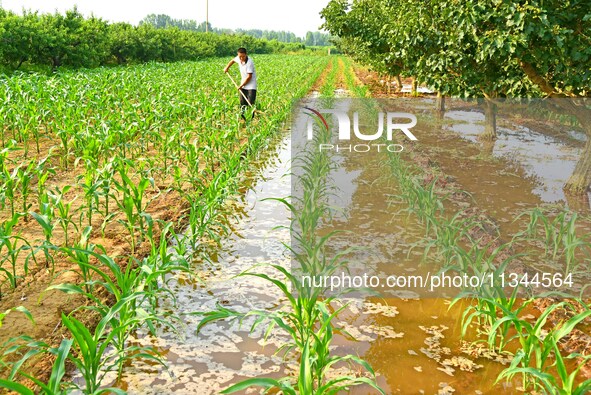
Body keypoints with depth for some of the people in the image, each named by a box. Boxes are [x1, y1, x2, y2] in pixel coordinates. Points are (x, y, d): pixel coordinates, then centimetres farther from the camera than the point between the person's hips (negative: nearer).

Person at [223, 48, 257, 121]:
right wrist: (227, 67, 11)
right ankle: (243, 119, 16)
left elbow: (249, 77, -21)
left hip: (251, 85, -7)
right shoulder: (238, 58, -4)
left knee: (250, 104, -11)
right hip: (243, 85, 7)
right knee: (242, 104, 9)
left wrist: (241, 85, -15)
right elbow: (233, 60, 23)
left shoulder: (249, 62, -24)